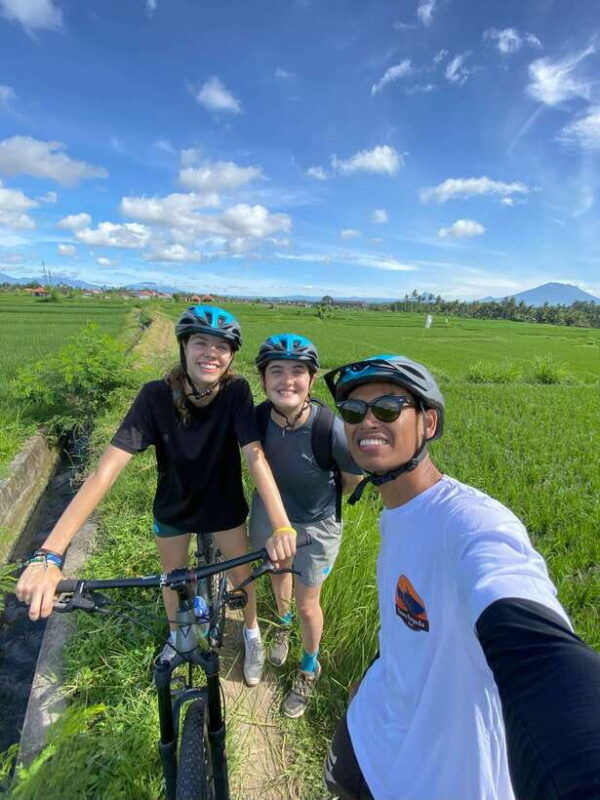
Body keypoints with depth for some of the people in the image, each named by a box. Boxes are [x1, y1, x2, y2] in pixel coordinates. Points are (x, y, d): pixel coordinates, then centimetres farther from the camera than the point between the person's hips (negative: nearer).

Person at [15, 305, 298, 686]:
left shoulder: (236, 391, -27)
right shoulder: (157, 395, -28)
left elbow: (255, 456, -34)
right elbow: (107, 469, -34)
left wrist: (281, 525, -48)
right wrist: (49, 555, -41)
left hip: (224, 504, 0)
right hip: (174, 507, 1)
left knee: (242, 573, 14)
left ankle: (251, 633, 47)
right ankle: (177, 636, 54)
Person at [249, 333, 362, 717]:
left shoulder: (332, 430, -36)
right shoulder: (258, 417, -24)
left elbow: (353, 479, -14)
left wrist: (323, 499, 3)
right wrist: (279, 494, 10)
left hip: (316, 523, -3)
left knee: (307, 605, 12)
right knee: (277, 574, 28)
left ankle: (310, 668, 44)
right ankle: (283, 624, 62)